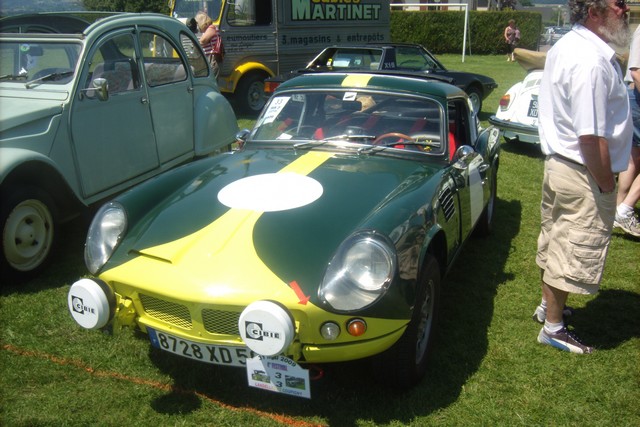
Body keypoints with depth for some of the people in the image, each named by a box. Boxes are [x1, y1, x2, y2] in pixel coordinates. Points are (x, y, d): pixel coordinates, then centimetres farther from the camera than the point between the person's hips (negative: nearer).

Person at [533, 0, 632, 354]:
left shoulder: (565, 46, 6)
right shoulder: (592, 61, -25)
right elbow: (591, 137, -27)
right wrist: (607, 184, -16)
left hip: (557, 162, 10)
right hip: (583, 177, -10)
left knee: (554, 242, 22)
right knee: (573, 254, 4)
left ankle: (549, 306, 41)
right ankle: (553, 328, 19)